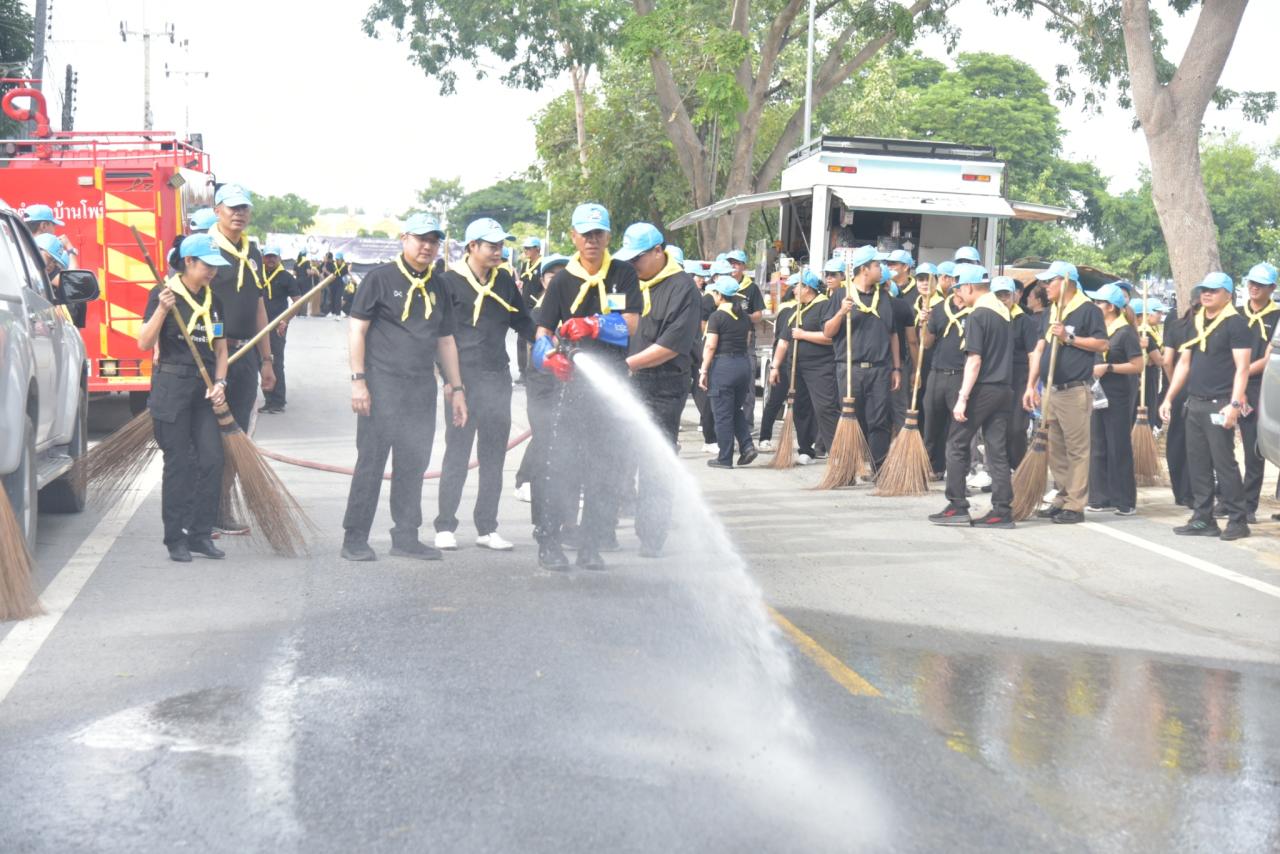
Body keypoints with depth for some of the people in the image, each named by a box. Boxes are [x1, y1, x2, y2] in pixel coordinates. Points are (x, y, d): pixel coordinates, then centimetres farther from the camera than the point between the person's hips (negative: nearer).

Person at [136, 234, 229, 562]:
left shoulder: (213, 298, 12)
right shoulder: (164, 294, -6)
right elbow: (144, 343, -11)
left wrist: (219, 382, 2)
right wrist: (162, 309, -24)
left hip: (204, 386, 5)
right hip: (171, 384, -5)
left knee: (212, 459, -2)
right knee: (178, 463, -1)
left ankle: (200, 534, 8)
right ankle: (175, 539, 8)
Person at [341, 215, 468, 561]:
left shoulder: (438, 288, 15)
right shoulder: (381, 278, -2)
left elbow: (446, 341, 20)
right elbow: (356, 329, -5)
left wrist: (457, 388, 16)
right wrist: (358, 380, -11)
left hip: (422, 389, 6)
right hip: (382, 385, -5)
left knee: (414, 463, 7)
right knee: (371, 460, -4)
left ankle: (406, 536, 16)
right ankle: (355, 538, 3)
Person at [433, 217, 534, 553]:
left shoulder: (505, 281, 11)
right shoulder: (450, 281, -3)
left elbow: (523, 323, 19)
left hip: (498, 378, 5)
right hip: (463, 378, -4)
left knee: (494, 456, 7)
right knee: (457, 454, 0)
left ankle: (487, 528, 15)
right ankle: (445, 526, 9)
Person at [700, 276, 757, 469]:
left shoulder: (717, 316, -11)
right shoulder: (745, 316, 9)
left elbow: (710, 346, -14)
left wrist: (704, 371, -10)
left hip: (723, 365, -6)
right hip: (744, 364, 6)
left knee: (723, 415, 1)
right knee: (736, 410, 20)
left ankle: (725, 458, 6)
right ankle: (747, 446, 3)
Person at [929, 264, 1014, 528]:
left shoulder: (977, 315, -13)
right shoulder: (1004, 311, 13)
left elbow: (974, 360, -18)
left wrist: (962, 398, -18)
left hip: (982, 388, -8)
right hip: (1003, 388, 8)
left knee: (957, 445, 3)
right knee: (997, 449, 6)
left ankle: (957, 507, 3)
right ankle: (1002, 511, 4)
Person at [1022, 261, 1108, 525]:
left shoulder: (1088, 310, -5)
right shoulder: (1051, 312, 17)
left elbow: (1101, 344, -11)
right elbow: (1039, 350, 15)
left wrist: (1069, 338, -16)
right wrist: (1031, 386, 9)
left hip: (1075, 391, -8)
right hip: (1052, 391, 8)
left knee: (1077, 450, -5)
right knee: (1055, 451, 11)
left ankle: (1075, 506, -4)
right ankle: (1062, 499, 20)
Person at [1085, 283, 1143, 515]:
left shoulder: (1126, 332, -9)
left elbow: (1137, 366, -13)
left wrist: (1108, 368, -18)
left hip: (1118, 397, -7)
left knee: (1119, 449, -2)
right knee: (1098, 448, 8)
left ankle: (1125, 502, 4)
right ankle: (1102, 498, 14)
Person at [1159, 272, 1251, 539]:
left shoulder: (1236, 324, -6)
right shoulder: (1195, 322, 16)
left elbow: (1242, 367, -12)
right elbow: (1184, 363, 20)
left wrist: (1234, 404, -21)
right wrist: (1169, 398, 15)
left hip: (1219, 405, -7)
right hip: (1195, 404, 7)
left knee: (1224, 462, -8)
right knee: (1197, 463, 7)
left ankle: (1238, 520, -1)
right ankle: (1203, 519, 13)